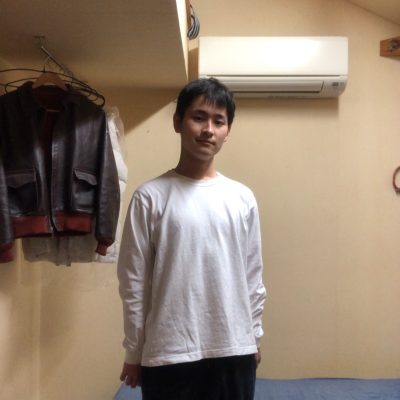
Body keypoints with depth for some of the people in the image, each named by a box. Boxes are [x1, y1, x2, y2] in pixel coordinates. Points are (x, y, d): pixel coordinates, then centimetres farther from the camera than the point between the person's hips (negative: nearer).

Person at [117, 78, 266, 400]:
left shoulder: (243, 198, 2)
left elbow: (253, 276, 8)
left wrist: (253, 337, 10)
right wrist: (134, 351, 0)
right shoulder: (151, 197, -7)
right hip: (168, 353, -2)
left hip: (233, 350, 3)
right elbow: (133, 282, -3)